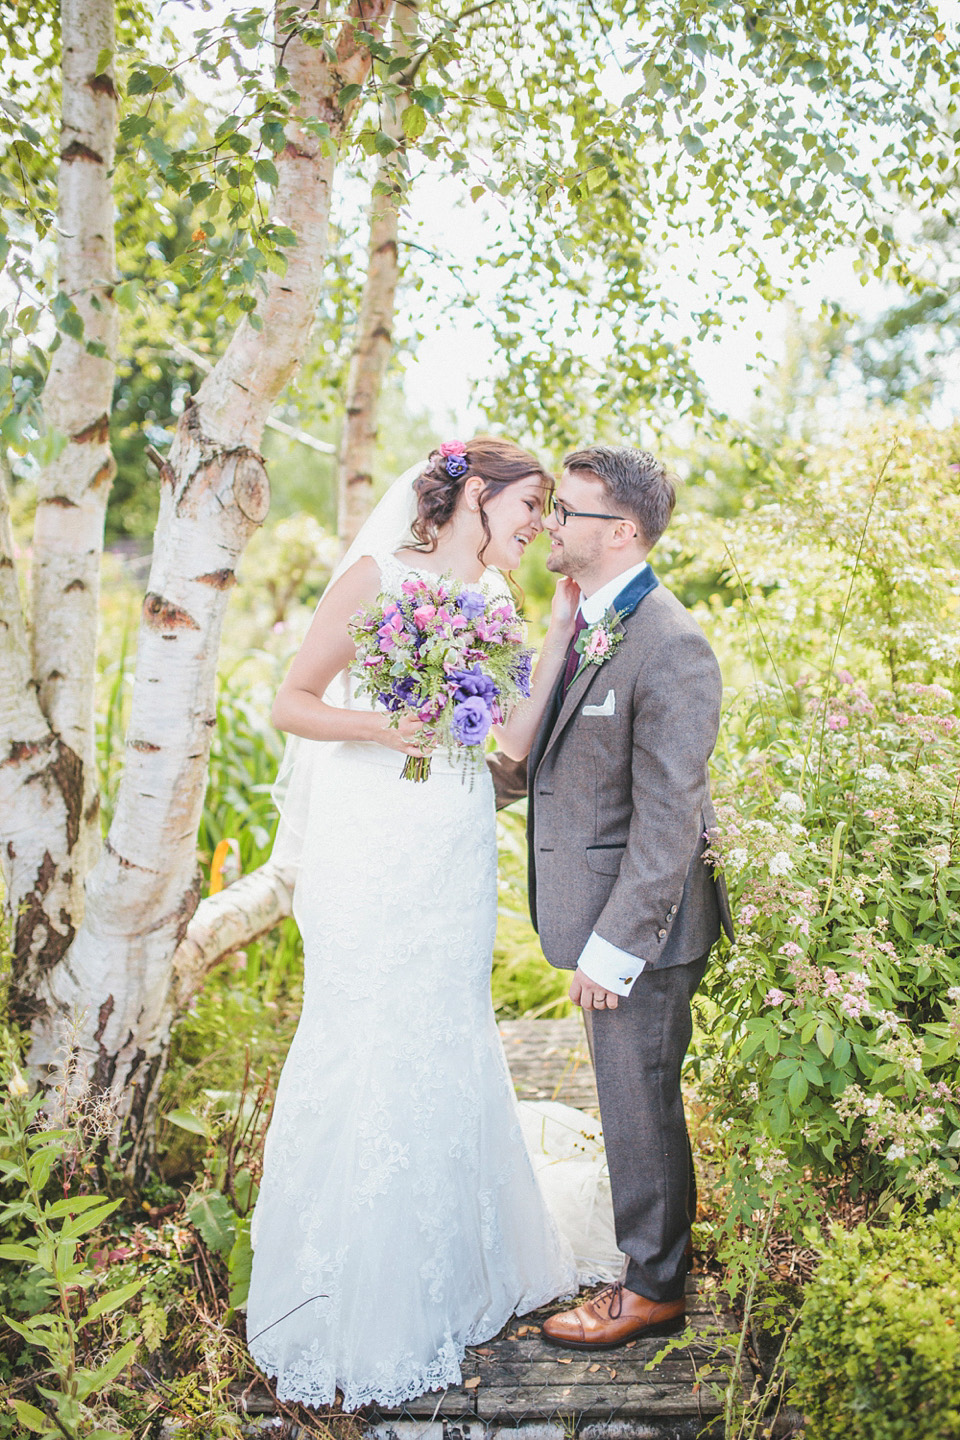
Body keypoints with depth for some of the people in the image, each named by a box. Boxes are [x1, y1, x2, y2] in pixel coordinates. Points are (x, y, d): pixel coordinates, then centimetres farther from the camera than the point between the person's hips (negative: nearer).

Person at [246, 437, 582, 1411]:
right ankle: (344, 1305, 18)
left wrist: (559, 633, -2)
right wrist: (385, 727, -20)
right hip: (373, 852, -6)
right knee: (364, 1056, 0)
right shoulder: (376, 576, -4)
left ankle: (446, 1279, 31)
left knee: (448, 1053, 13)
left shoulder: (495, 603, 12)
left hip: (457, 863, 6)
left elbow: (517, 739, 0)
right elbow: (292, 701, -6)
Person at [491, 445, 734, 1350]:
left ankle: (653, 1292, 28)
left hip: (643, 927, -9)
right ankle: (649, 1269, 41)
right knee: (628, 1105, 22)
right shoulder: (582, 622, 7)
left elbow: (668, 821, -23)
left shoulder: (670, 647, -22)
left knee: (640, 1109, 7)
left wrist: (613, 948, -22)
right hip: (602, 910, 9)